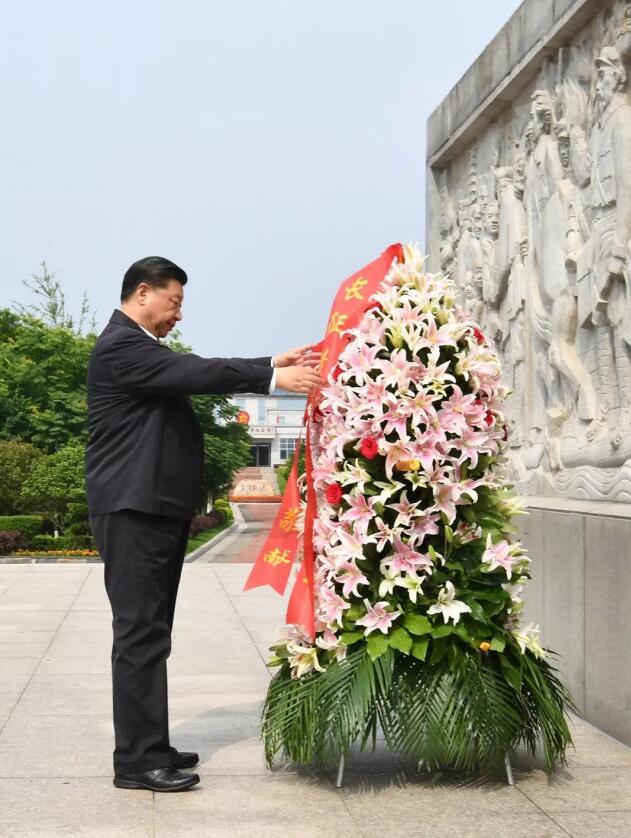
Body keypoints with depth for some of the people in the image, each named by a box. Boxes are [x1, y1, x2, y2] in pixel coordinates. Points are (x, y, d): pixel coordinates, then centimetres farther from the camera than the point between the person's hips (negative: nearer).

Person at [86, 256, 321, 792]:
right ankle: (137, 760, -3)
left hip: (155, 508, 11)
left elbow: (195, 373, 14)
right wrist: (273, 379, -22)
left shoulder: (142, 348, 19)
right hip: (135, 511, -11)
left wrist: (274, 364, 8)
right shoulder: (121, 345, -13)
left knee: (150, 634, 13)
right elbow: (198, 373, -22)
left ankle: (149, 747, 20)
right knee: (141, 633, -8)